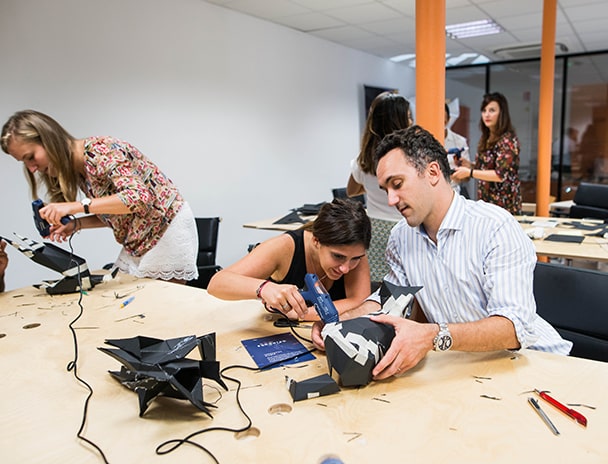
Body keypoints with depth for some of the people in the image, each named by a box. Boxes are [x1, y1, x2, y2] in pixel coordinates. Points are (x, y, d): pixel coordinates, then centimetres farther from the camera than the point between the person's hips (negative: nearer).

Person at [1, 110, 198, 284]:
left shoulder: (100, 150, -20)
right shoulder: (75, 169, 6)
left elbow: (139, 197, -32)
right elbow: (113, 213, 11)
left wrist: (76, 206, -32)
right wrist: (76, 224, -5)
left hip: (167, 230, -8)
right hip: (138, 241, 8)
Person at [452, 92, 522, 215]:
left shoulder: (508, 140, -13)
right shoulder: (485, 139, 9)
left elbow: (501, 175, -19)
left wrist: (469, 172, -18)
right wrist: (468, 165, 0)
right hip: (485, 201, 7)